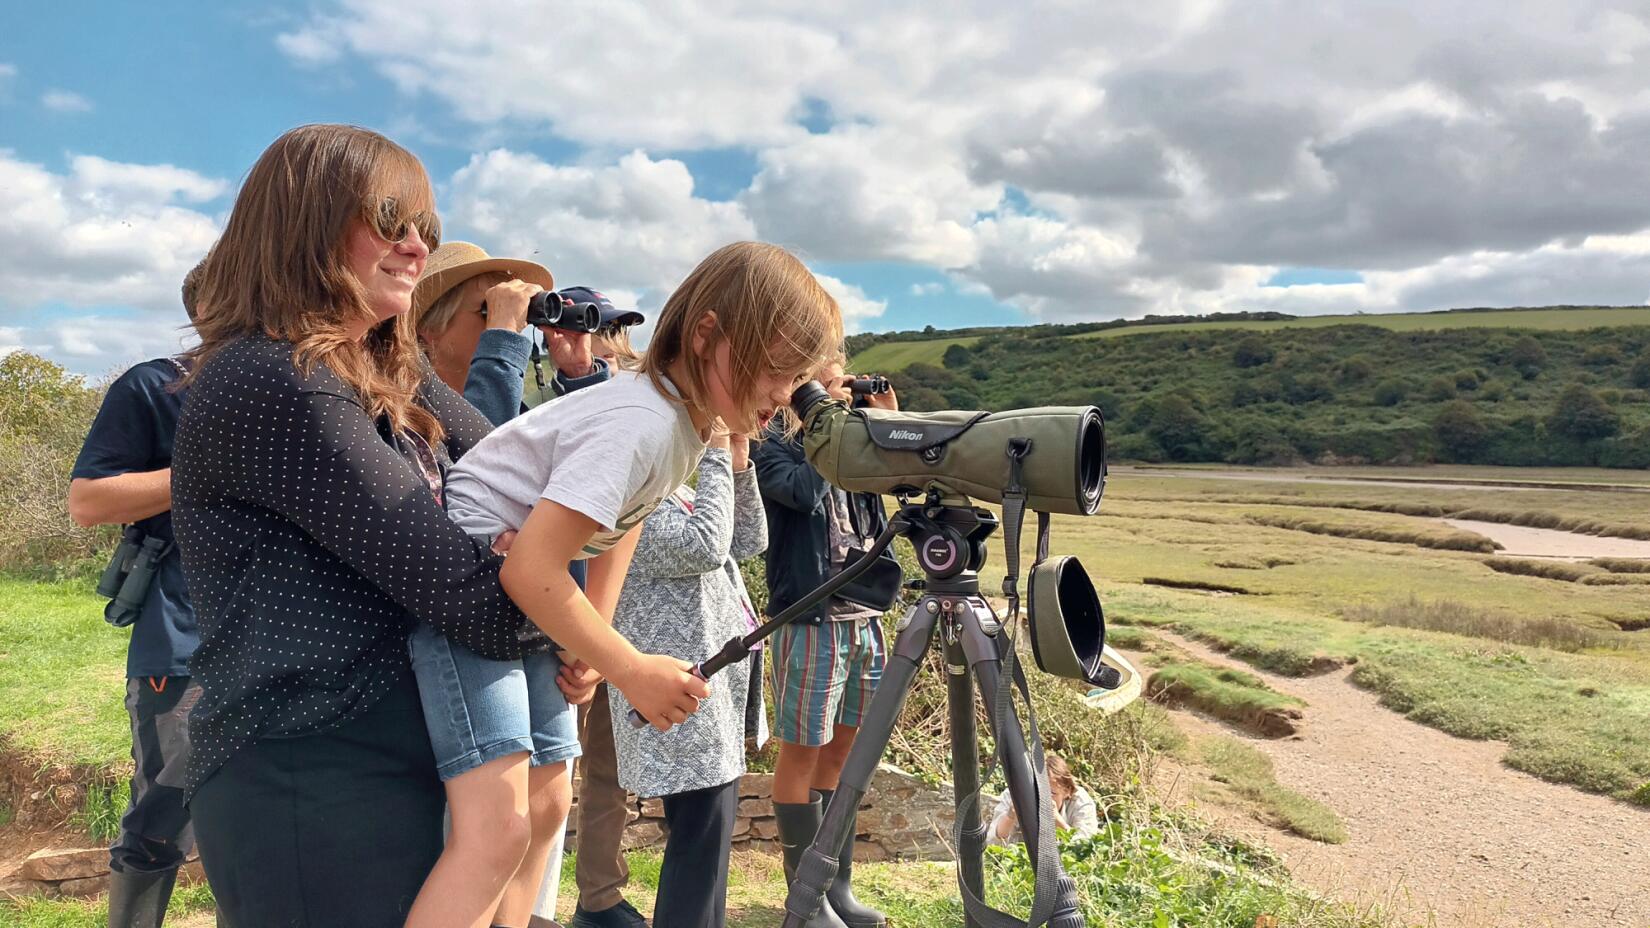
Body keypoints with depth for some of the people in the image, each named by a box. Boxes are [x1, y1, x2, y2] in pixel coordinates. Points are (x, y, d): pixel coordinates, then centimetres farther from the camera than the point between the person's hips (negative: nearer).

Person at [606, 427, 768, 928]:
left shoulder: (677, 491, 16)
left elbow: (749, 542, 15)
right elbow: (705, 547, -26)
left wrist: (738, 465, 4)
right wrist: (717, 458, -18)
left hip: (715, 696, 10)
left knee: (708, 845, 17)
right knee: (699, 846, -7)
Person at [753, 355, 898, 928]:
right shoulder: (771, 450, -3)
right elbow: (806, 490, -22)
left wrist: (888, 424, 4)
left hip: (865, 618, 6)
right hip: (810, 621, -6)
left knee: (844, 749, 11)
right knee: (803, 752, 1)